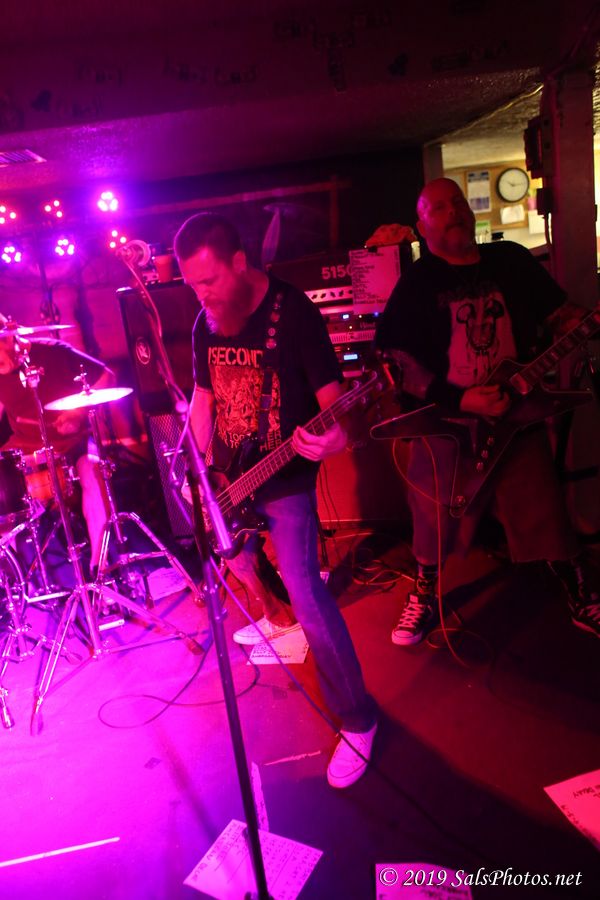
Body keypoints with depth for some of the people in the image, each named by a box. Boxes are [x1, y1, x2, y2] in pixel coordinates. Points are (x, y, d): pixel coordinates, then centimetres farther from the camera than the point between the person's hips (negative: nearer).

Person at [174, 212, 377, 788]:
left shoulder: (292, 311, -15)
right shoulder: (207, 322, 4)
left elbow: (330, 392, -18)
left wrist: (335, 436, -41)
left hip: (286, 480, -7)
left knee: (306, 596, -12)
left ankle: (357, 719, 5)